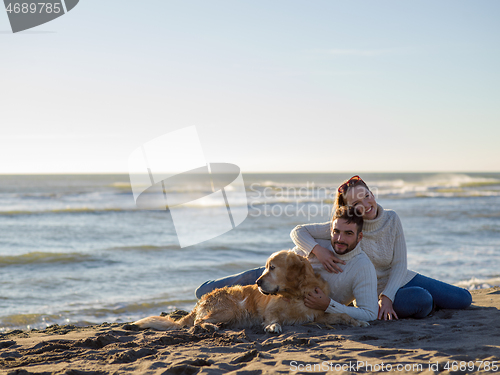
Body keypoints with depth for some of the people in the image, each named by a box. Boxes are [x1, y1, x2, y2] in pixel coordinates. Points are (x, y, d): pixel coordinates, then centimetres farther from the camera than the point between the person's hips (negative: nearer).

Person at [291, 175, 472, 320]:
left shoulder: (391, 219, -9)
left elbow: (399, 265, -10)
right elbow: (298, 231, -19)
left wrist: (387, 296, -24)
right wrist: (318, 250, -39)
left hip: (402, 279, 5)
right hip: (373, 292, -5)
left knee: (463, 298, 4)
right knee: (421, 299, -33)